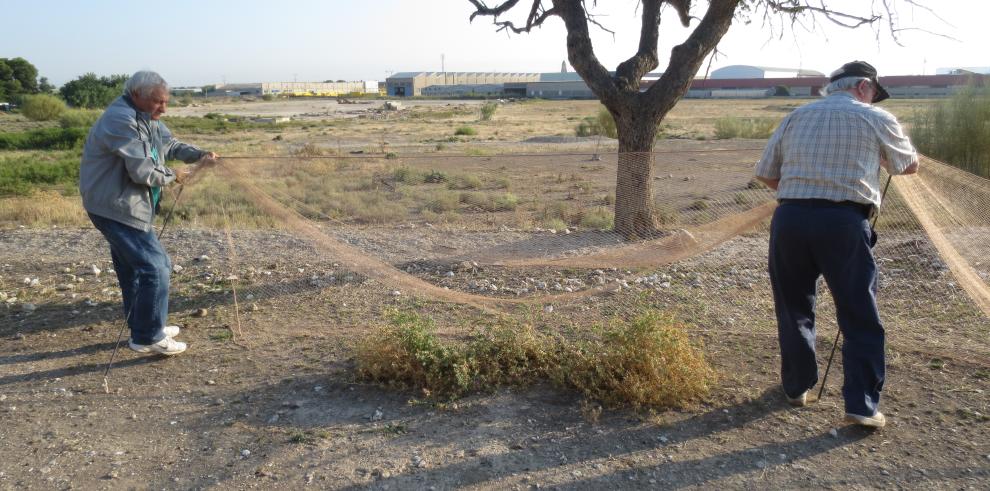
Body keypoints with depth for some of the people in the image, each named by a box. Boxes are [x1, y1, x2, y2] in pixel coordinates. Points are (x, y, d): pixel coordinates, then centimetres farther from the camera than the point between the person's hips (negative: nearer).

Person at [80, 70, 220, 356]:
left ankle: (142, 329, 30)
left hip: (125, 205, 10)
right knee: (154, 266, -11)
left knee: (134, 267, 17)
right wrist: (173, 176, -9)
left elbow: (169, 144, 15)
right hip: (115, 207, -10)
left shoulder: (147, 118, 9)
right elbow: (143, 172, -26)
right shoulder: (121, 120, -22)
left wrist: (199, 155, -4)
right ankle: (148, 338, -1)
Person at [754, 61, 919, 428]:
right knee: (861, 318, 7)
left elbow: (765, 174, 15)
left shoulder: (795, 118, 15)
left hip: (790, 218, 3)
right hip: (844, 223, -3)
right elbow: (910, 166, 23)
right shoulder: (877, 120, 8)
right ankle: (862, 405, 7)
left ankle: (796, 387, 28)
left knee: (794, 309, 17)